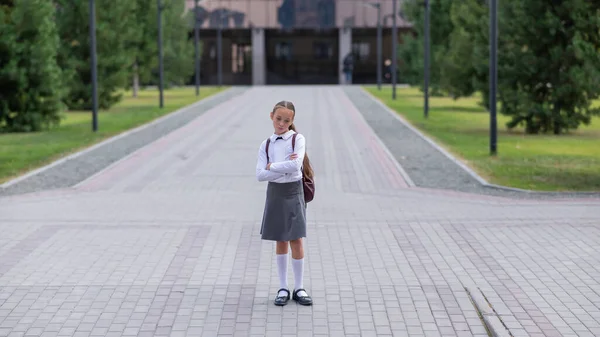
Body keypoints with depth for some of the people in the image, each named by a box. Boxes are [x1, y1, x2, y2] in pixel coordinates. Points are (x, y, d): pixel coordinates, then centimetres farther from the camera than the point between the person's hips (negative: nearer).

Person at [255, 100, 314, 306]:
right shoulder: (266, 145, 3)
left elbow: (296, 165, -22)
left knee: (296, 240, 0)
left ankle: (299, 288, 10)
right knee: (280, 241, 8)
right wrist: (285, 168, -18)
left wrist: (272, 166, -13)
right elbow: (260, 175, -9)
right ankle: (283, 288, 16)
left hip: (293, 192, -3)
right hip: (275, 193, 3)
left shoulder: (298, 139, -5)